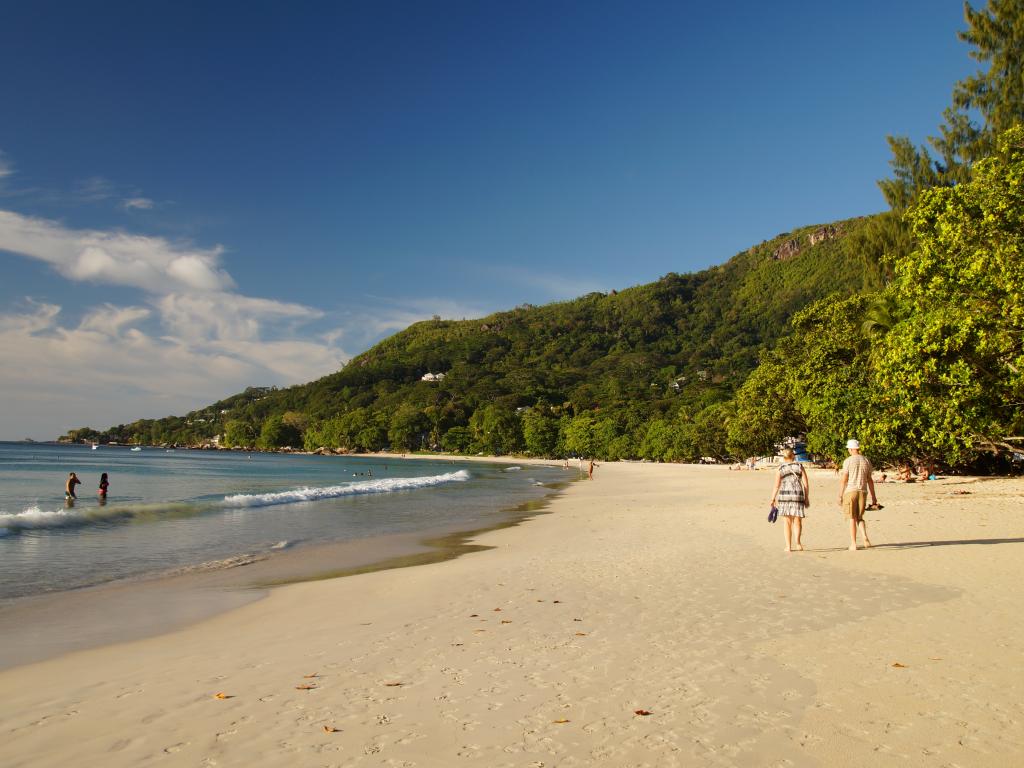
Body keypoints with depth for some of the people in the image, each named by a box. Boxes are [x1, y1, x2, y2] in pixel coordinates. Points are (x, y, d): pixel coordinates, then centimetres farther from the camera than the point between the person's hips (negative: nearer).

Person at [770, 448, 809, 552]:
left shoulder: (780, 469, 3)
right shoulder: (800, 467, 5)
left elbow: (776, 486, 0)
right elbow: (806, 484, 1)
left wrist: (773, 499, 8)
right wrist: (807, 498, 8)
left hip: (784, 496, 0)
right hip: (798, 496, 0)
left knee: (787, 522, 7)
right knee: (798, 521, 13)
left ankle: (788, 546, 5)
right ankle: (798, 542, -4)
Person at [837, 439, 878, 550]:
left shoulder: (848, 461, -6)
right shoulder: (866, 460, 7)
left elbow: (843, 480, -8)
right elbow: (870, 480, 9)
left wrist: (840, 496, -3)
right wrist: (873, 496, 14)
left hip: (850, 491, -4)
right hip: (863, 491, 4)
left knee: (852, 518, 2)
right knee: (860, 517, 18)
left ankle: (853, 544, 2)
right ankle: (865, 537, -4)